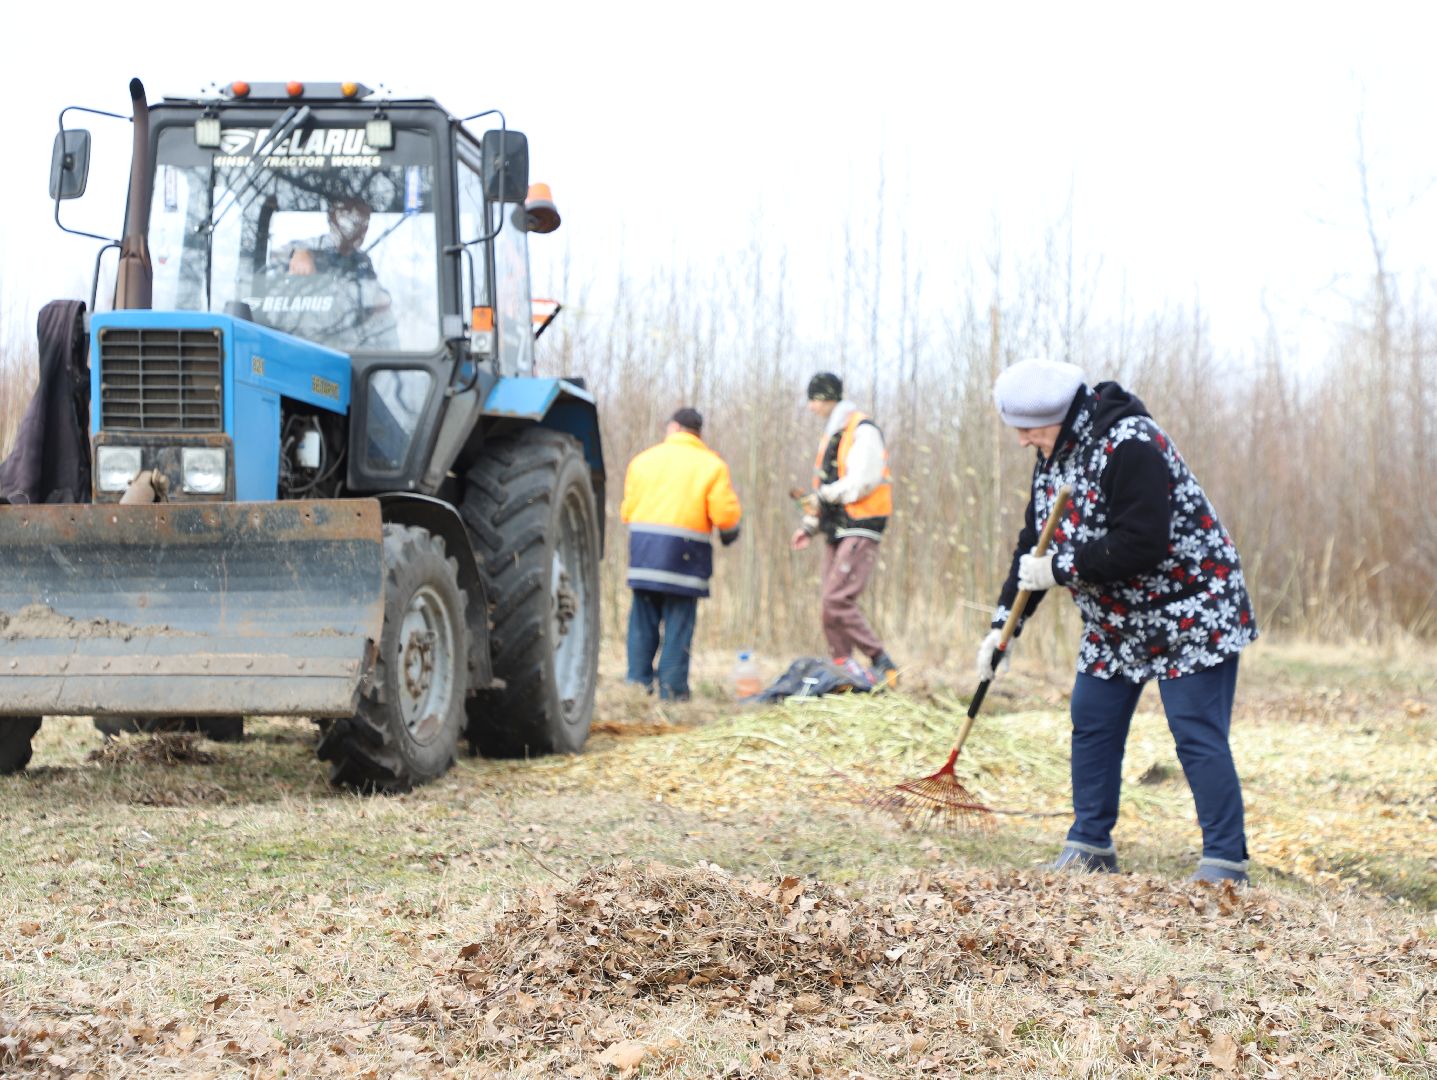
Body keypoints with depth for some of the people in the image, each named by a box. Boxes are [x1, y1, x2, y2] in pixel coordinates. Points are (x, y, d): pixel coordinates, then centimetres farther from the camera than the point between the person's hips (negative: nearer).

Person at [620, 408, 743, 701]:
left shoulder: (644, 459, 10)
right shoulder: (712, 465, 2)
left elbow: (627, 509, 9)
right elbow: (726, 514, -4)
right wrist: (729, 533, 17)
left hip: (643, 549, 2)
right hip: (684, 553, -2)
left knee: (643, 621, 9)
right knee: (678, 623, 1)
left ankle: (638, 681, 6)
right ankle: (672, 689, 0)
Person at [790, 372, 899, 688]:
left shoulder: (863, 432, -9)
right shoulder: (831, 434, 20)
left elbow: (862, 481, -20)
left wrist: (824, 496, -14)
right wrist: (810, 526, 16)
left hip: (859, 531, -9)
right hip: (837, 532, 9)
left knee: (837, 601, -18)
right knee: (832, 604, 5)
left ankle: (882, 664, -11)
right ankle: (842, 668, 9)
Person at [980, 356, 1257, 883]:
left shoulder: (1128, 446, -25)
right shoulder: (1053, 455, 4)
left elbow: (1142, 544, -32)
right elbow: (1035, 542, 11)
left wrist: (1062, 569, -24)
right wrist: (1003, 623, 4)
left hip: (1187, 616, -9)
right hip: (1115, 621, 9)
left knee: (1198, 737, -10)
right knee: (1092, 724, 10)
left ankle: (1226, 861, -5)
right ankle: (1090, 844, 21)